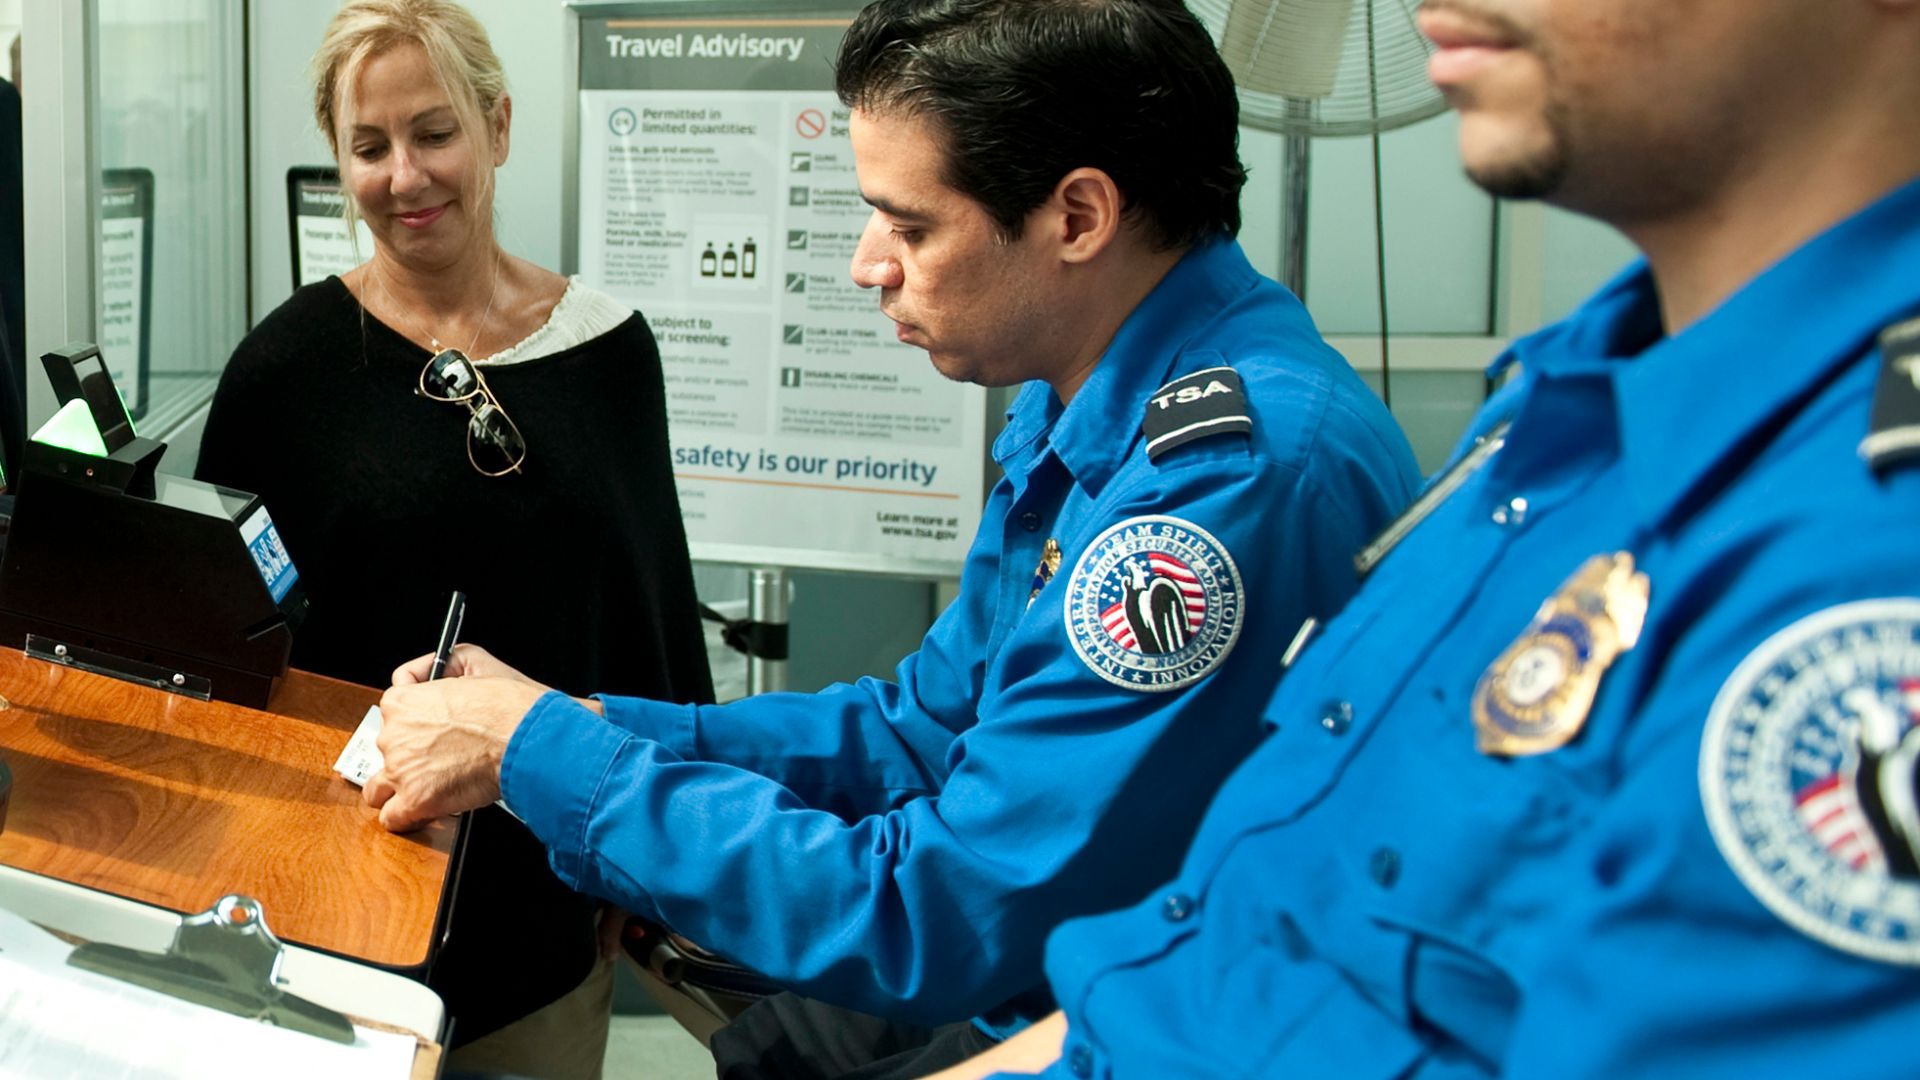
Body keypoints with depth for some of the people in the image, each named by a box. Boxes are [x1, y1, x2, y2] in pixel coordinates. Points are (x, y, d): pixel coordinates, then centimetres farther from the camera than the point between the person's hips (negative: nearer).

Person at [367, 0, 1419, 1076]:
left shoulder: (1240, 472, -29)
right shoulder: (1084, 407, 3)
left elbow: (928, 924, -27)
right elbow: (923, 725, 11)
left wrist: (541, 751, -17)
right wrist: (574, 723, 2)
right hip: (1027, 993, 8)